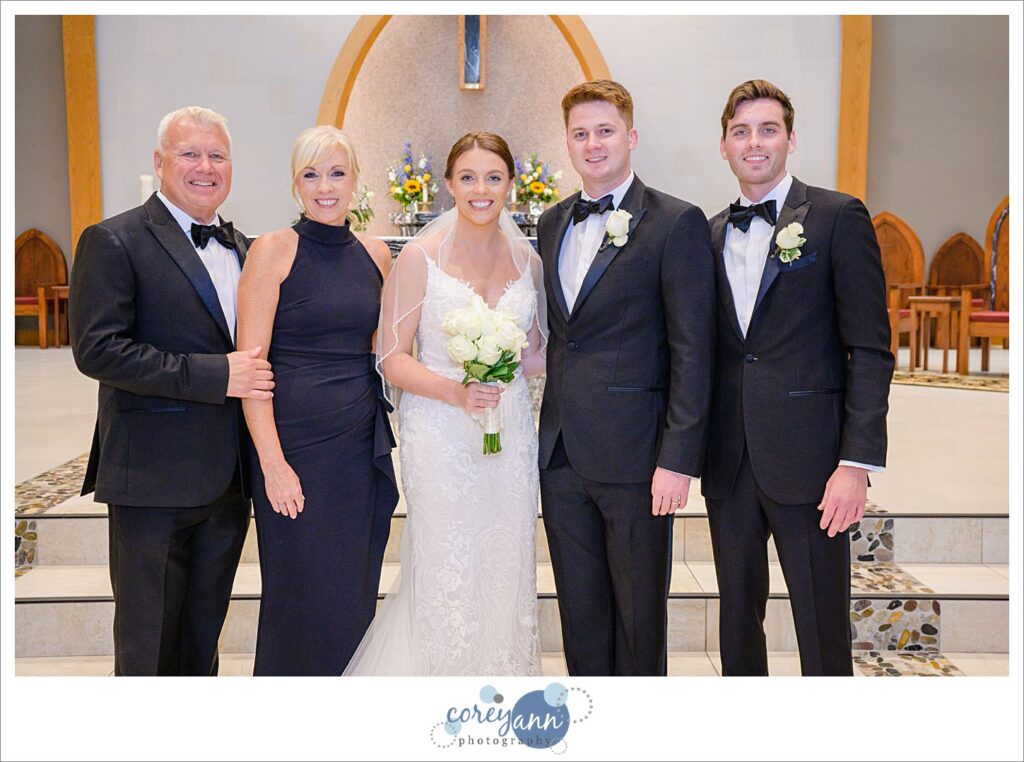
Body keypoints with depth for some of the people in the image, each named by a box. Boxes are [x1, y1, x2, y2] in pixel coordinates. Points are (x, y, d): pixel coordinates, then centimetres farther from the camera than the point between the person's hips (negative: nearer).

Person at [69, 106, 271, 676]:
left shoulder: (243, 248, 13)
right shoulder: (114, 242, -8)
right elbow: (97, 349, -18)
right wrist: (215, 374, -22)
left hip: (228, 479, 6)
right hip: (153, 479, -6)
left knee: (204, 638, 19)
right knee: (148, 645, 8)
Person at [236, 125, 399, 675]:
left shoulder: (374, 252, 8)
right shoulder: (273, 250, -6)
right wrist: (273, 463, -16)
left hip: (362, 442, 5)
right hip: (295, 441, -5)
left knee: (355, 592, 14)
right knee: (301, 594, 5)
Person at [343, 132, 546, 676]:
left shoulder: (526, 258, 7)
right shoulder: (420, 257, -5)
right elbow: (391, 358, -7)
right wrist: (455, 391, -20)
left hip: (511, 432, 4)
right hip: (440, 434, -4)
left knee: (505, 573, 10)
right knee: (445, 575, 2)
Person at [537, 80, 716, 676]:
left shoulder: (677, 223, -6)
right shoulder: (552, 224, 13)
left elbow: (693, 351, -10)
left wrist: (679, 459, -15)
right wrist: (549, 432, 11)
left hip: (634, 454, -5)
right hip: (562, 454, 6)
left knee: (639, 613, 10)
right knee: (580, 609, 16)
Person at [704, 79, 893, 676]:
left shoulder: (839, 217, -1)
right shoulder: (711, 235, 13)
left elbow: (870, 350, -6)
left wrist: (858, 462, -14)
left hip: (807, 463, -4)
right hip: (729, 467, 5)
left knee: (823, 634, 5)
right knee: (738, 623, 15)